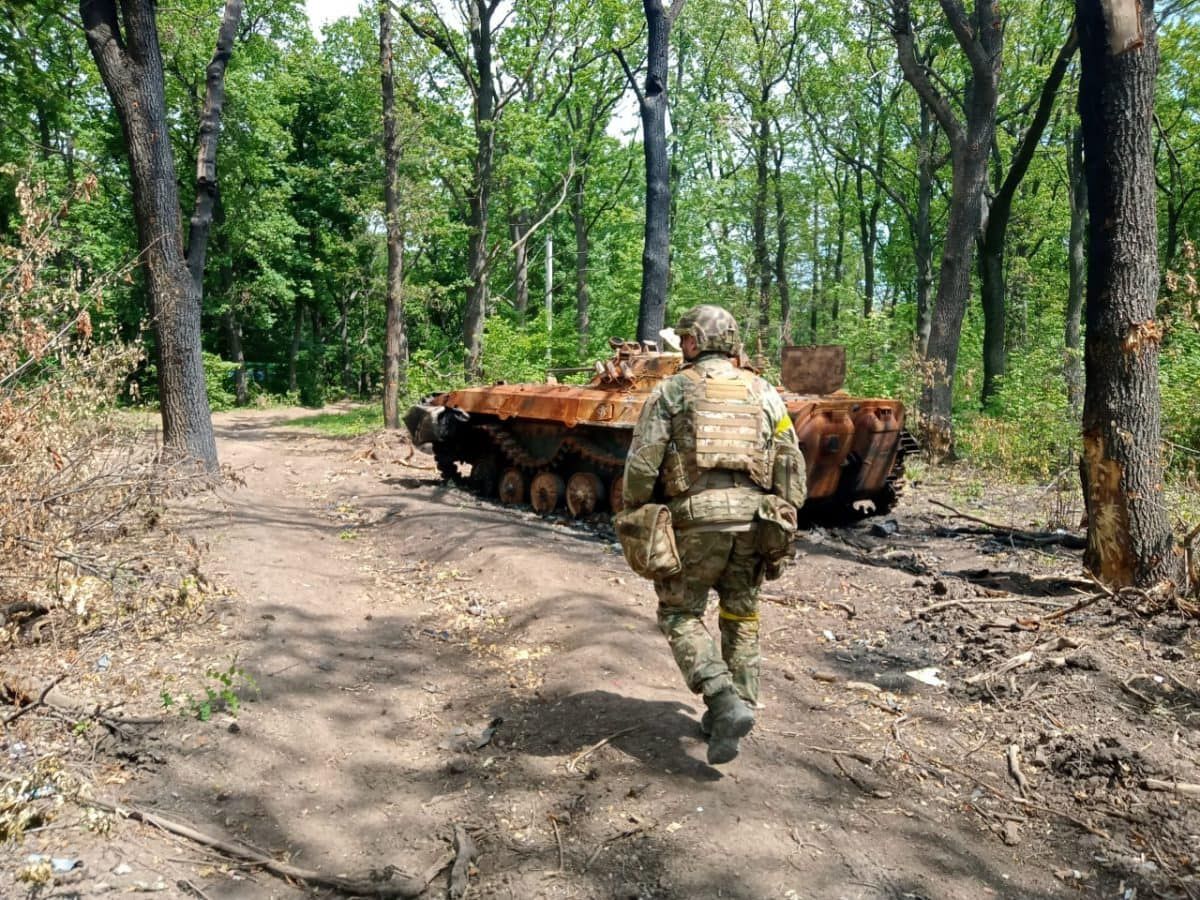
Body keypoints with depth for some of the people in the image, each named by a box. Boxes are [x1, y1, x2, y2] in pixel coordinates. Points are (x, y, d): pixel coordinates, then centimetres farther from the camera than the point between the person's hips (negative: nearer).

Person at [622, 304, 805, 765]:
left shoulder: (670, 391, 3)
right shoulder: (763, 392, 12)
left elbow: (642, 466, -3)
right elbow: (792, 466, 8)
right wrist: (785, 528, 14)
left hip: (695, 518, -3)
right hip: (754, 516, 4)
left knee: (680, 614, 10)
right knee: (741, 616, 19)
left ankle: (725, 703, -7)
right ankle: (738, 707, 24)